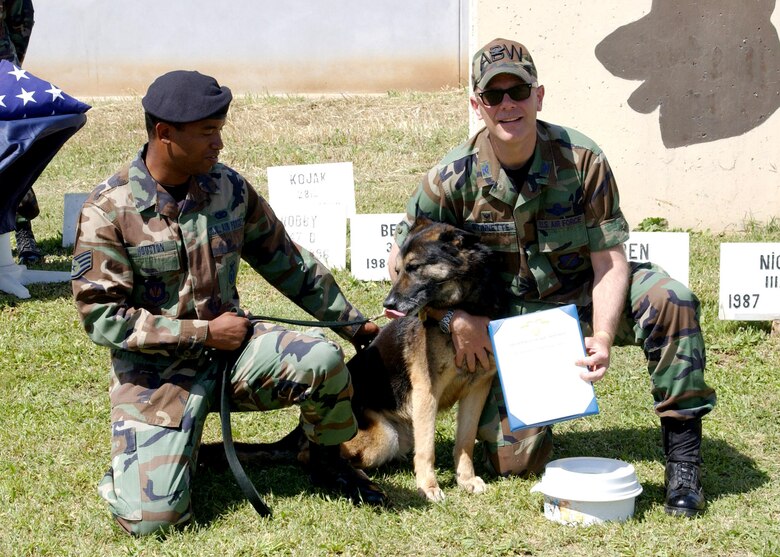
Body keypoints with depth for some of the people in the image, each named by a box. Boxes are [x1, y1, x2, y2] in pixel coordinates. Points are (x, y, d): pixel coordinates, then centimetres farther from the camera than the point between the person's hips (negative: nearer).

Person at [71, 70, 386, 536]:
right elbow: (101, 315, -15)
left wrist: (353, 323, 12)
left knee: (322, 359, -26)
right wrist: (202, 333, -16)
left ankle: (328, 462, 4)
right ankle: (137, 462, 17)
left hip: (229, 346, 4)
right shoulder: (108, 210, -13)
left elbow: (287, 262, 11)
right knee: (151, 516, -20)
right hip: (155, 370, -3)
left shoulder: (229, 188, -1)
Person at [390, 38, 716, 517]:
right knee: (517, 462, -12)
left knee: (670, 300, -30)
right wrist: (454, 317, -17)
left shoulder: (581, 159, -15)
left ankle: (682, 455, -18)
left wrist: (602, 339, -30)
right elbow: (403, 259, -3)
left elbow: (609, 257, -15)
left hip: (580, 298, 0)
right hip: (503, 322, 0)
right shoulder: (455, 177, -14)